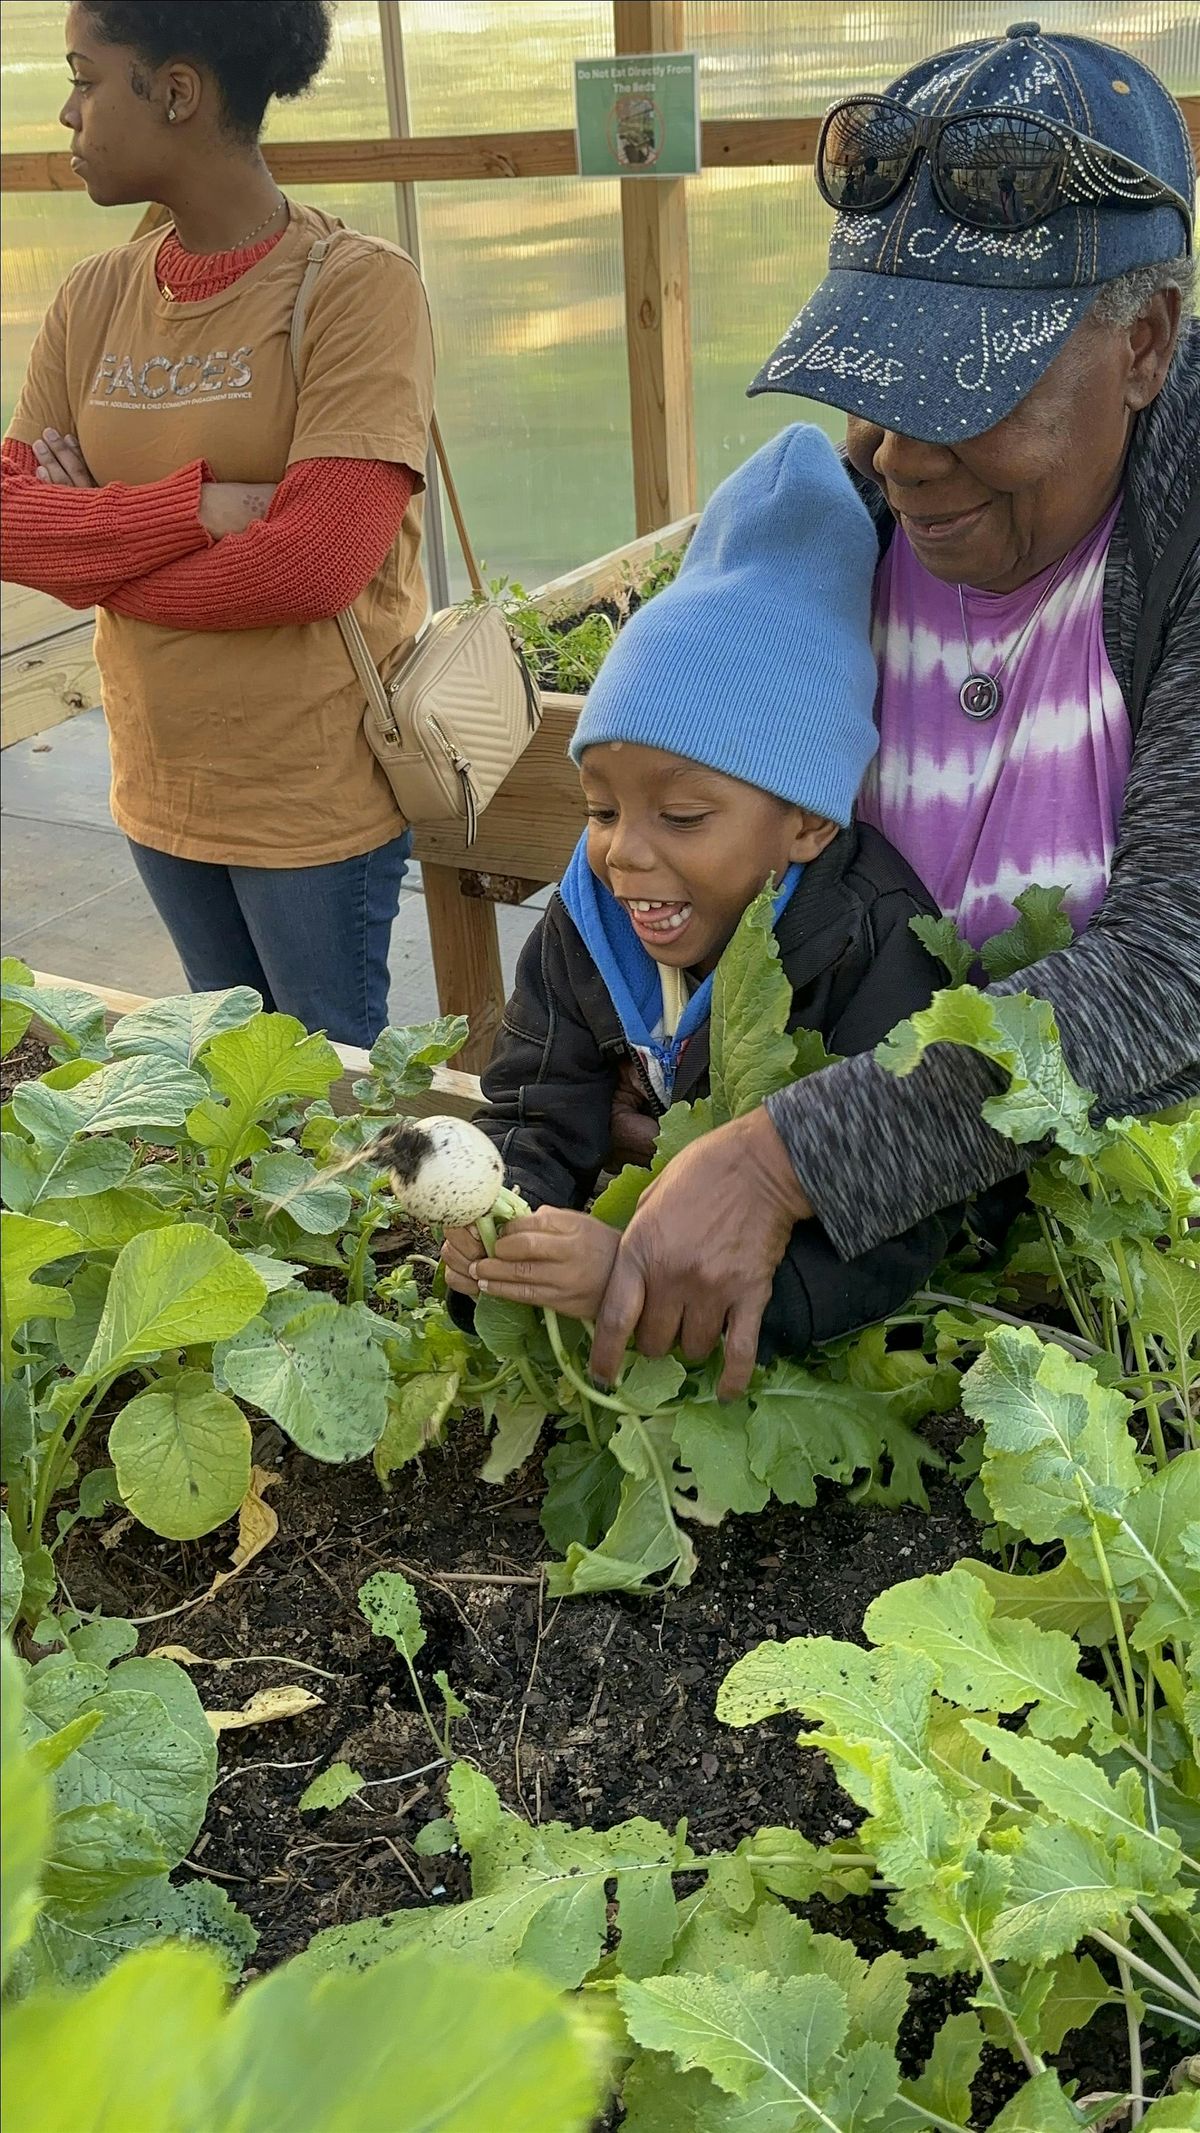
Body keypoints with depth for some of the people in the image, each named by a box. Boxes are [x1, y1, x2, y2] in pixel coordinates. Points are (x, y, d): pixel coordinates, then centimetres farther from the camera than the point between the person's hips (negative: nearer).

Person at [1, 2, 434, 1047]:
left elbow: (316, 560, -24)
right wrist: (193, 509, -19)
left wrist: (96, 546, -10)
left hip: (317, 794, -6)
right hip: (159, 784, 6)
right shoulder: (96, 297, 5)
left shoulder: (359, 286, -14)